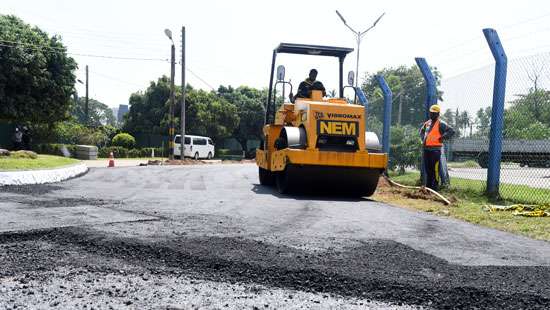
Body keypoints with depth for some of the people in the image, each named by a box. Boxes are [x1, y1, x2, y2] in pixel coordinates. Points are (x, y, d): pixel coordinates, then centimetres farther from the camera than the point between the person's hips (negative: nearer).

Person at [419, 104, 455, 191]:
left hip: (435, 149, -7)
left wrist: (442, 138, -16)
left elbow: (451, 131, -15)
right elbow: (421, 130, 35)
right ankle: (427, 185, 22)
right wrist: (423, 138, 20)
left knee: (435, 169, -8)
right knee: (427, 168, 13)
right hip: (425, 149, 7)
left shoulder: (440, 124, -7)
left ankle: (435, 186, -3)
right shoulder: (427, 123, 15)